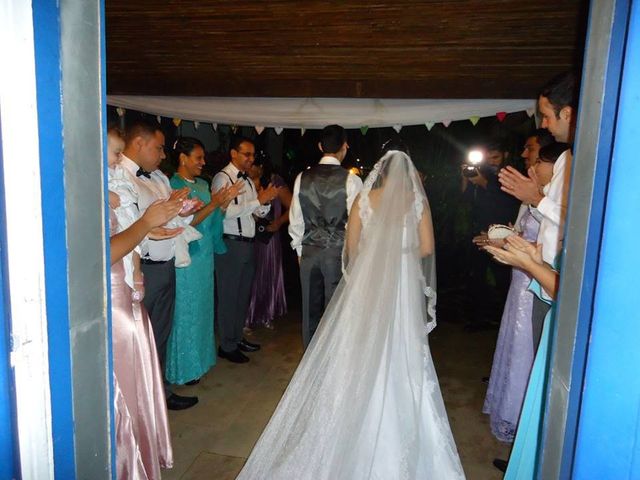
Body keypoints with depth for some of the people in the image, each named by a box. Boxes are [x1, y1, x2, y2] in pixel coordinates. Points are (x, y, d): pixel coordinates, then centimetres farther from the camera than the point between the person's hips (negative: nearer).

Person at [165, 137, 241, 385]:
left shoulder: (203, 184, 11)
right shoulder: (173, 185, -12)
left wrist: (225, 201, -2)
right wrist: (213, 204, -19)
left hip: (205, 255, 8)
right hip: (186, 258, -7)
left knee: (202, 307, 15)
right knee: (186, 311, 3)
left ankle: (199, 359, 30)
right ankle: (183, 367, 18)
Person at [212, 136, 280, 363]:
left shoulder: (248, 180, 15)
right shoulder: (222, 178, -9)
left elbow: (261, 212, 15)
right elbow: (227, 211, -22)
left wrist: (266, 201, -6)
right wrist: (259, 200, -22)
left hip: (248, 243, 8)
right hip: (230, 244, -8)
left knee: (243, 294, 16)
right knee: (228, 296, 2)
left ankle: (237, 338, 30)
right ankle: (227, 346, 13)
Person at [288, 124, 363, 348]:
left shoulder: (303, 178, 1)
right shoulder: (351, 180, -10)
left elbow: (295, 220, 5)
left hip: (309, 252, 4)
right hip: (339, 252, -3)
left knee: (310, 309, 14)